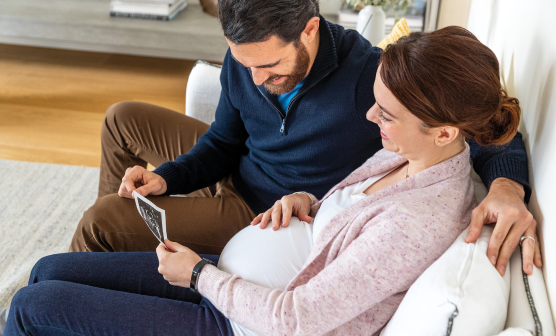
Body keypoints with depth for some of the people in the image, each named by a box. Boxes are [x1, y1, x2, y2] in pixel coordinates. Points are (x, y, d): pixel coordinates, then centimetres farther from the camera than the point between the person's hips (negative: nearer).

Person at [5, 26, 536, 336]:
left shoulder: (417, 223, -30)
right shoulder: (408, 155, -3)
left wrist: (198, 274, -13)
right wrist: (307, 201, -6)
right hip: (242, 277, 9)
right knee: (49, 270, 10)